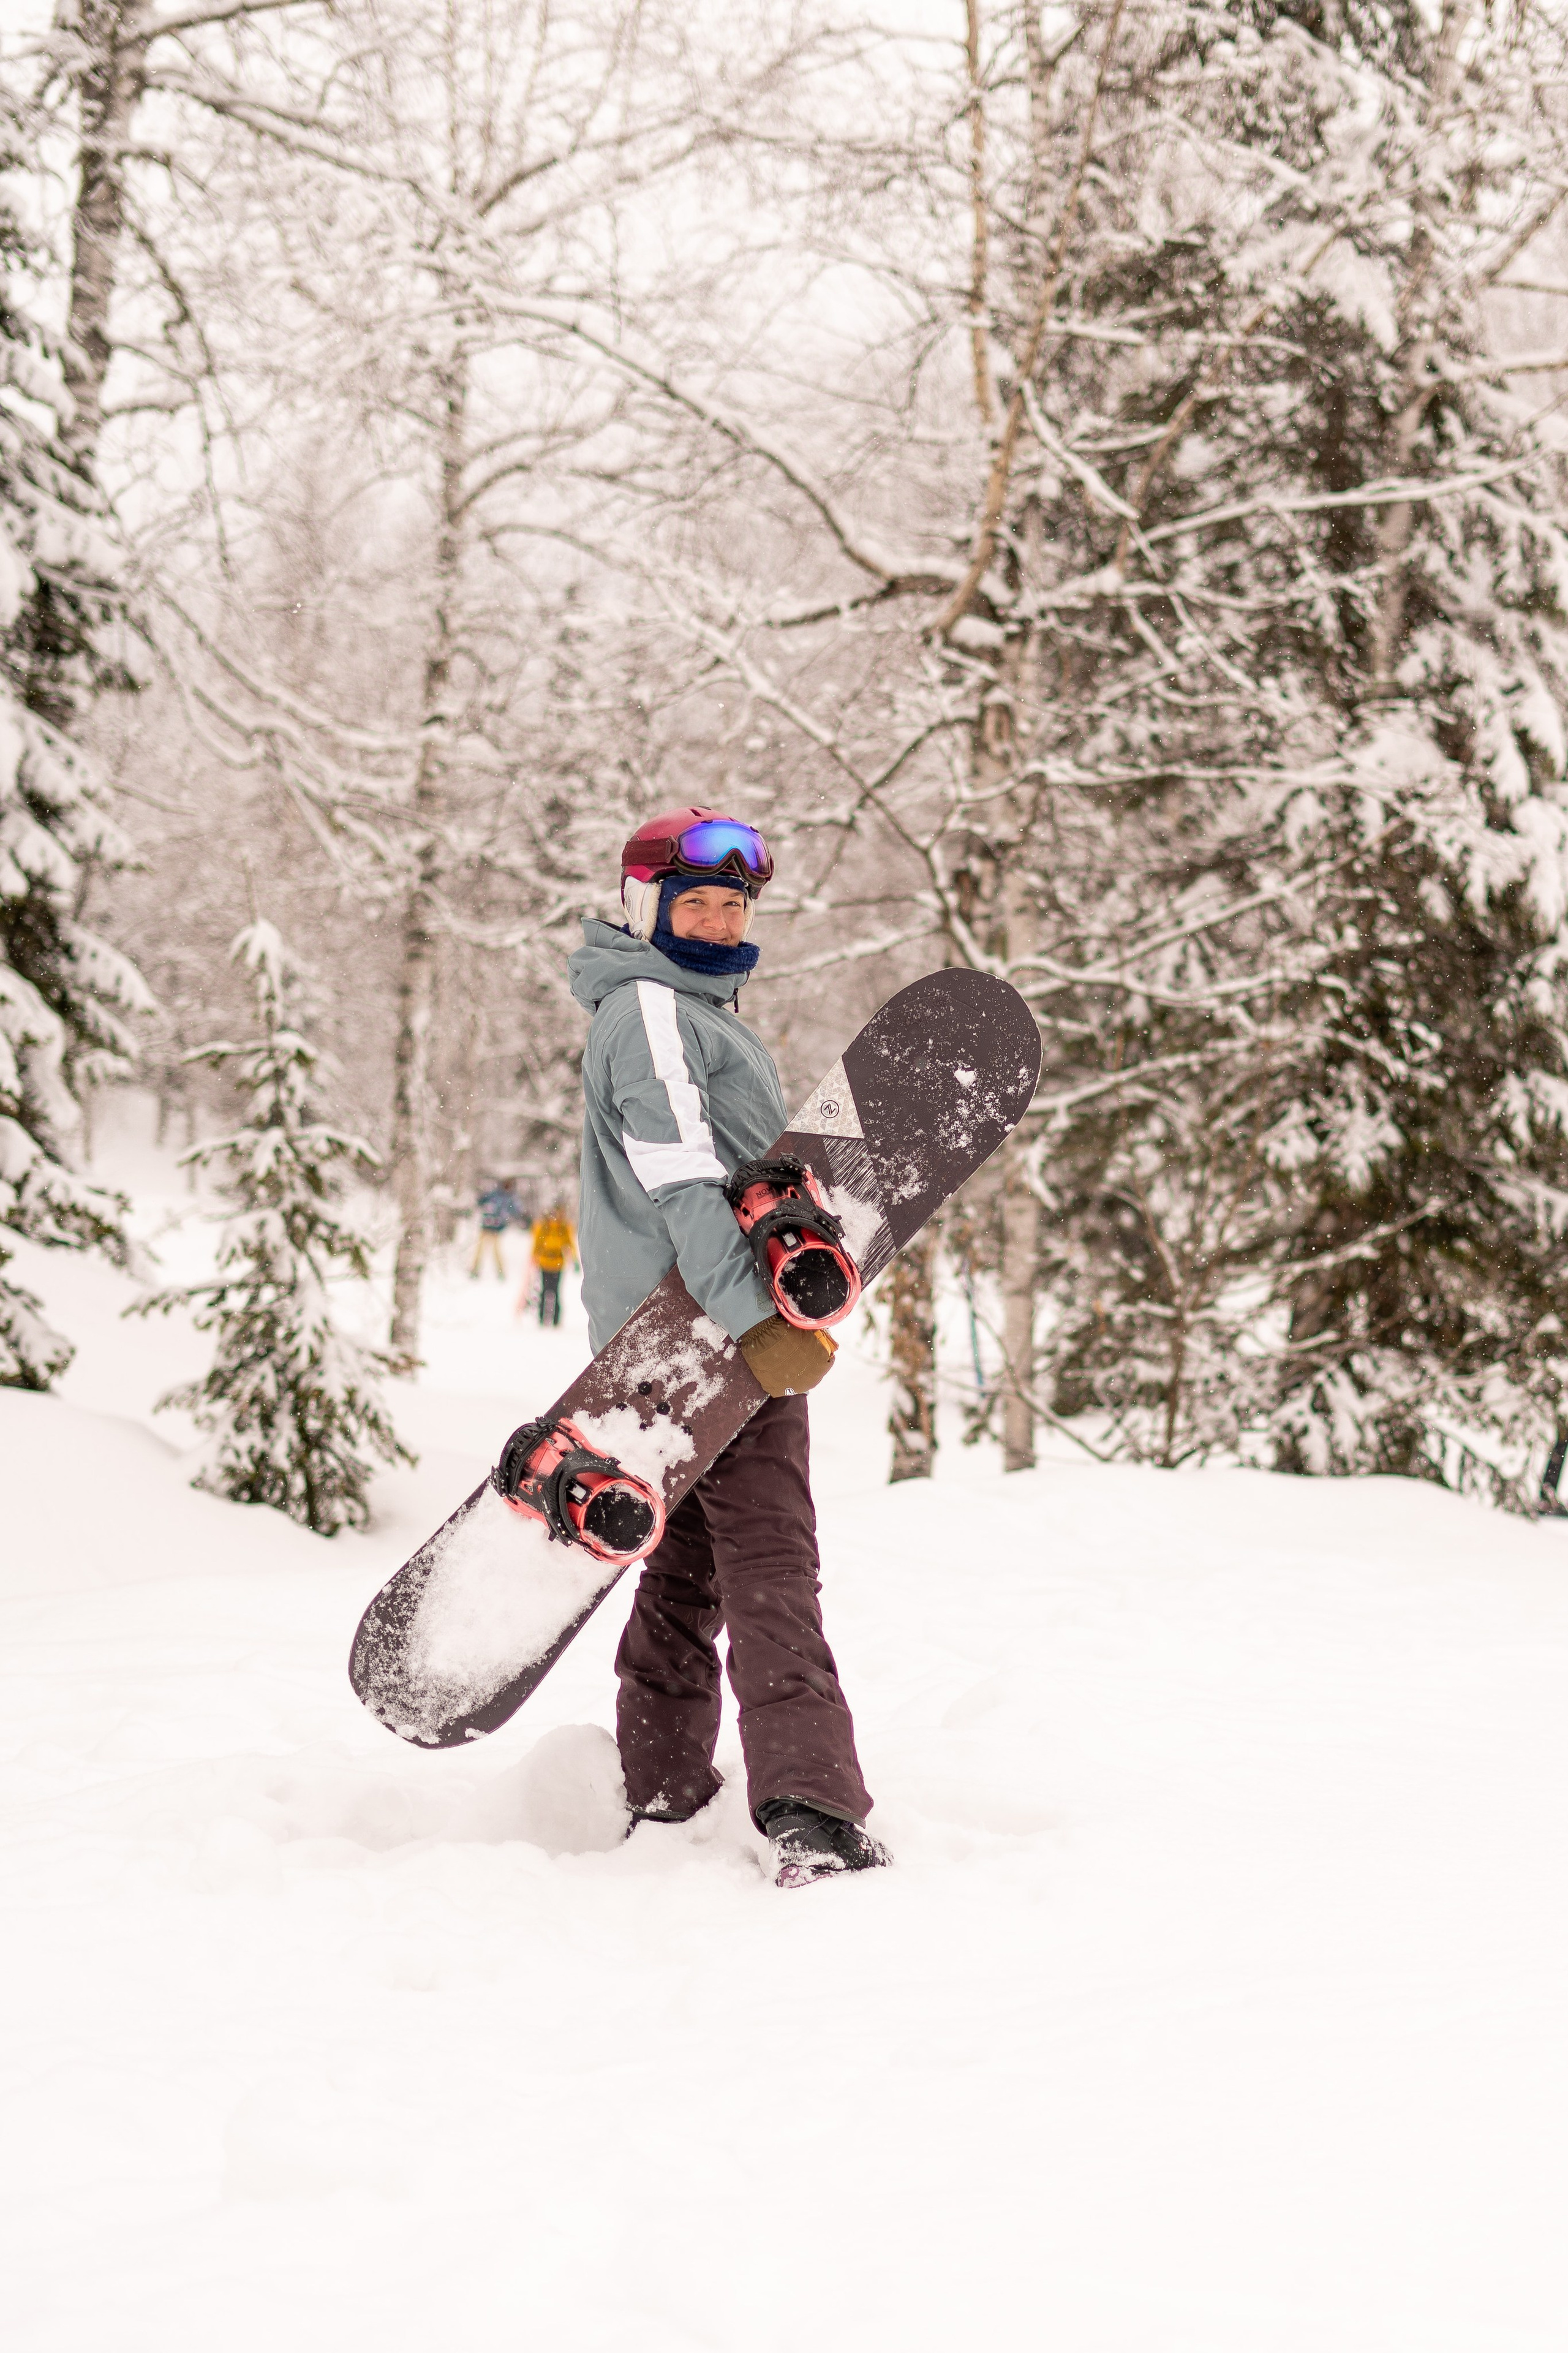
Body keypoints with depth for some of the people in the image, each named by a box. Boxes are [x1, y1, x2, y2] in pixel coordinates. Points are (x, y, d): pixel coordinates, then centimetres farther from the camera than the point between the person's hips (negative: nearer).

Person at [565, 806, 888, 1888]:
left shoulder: (700, 1010, 23)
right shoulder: (652, 1009, -11)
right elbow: (682, 1183, -22)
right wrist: (756, 1319, -28)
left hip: (688, 1338, 10)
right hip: (716, 1328, -10)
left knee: (687, 1565, 14)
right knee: (771, 1566, -15)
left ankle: (663, 1797, 21)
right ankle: (812, 1810, -21)